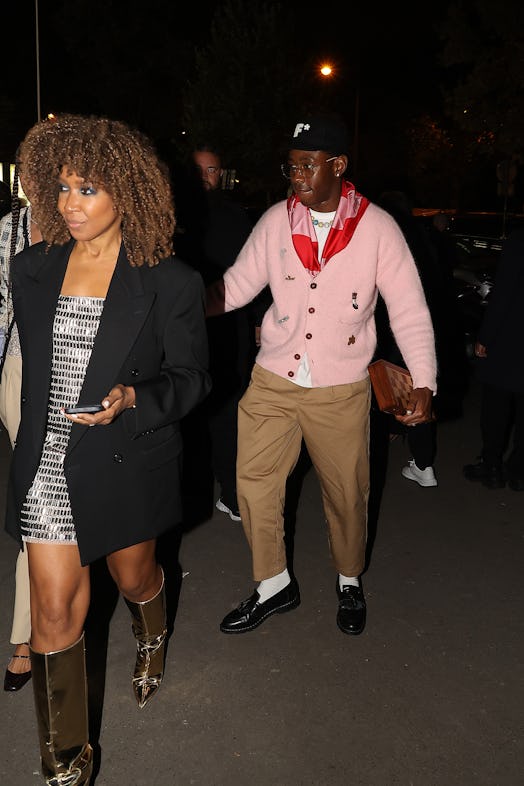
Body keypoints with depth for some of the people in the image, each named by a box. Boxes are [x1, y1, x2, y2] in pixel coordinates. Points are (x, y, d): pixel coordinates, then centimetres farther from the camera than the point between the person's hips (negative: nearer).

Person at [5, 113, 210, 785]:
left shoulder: (169, 282, -10)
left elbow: (191, 377, -5)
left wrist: (132, 398, -24)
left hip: (127, 462, -2)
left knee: (135, 578, 21)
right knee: (55, 608, 4)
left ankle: (151, 643, 60)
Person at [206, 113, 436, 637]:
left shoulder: (377, 227, -8)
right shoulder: (276, 220, -1)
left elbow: (409, 309, -6)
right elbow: (238, 284, 4)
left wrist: (423, 382, -14)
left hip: (341, 390, -2)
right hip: (272, 382, 3)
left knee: (347, 493, 10)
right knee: (254, 483, 5)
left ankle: (349, 581, 38)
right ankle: (273, 586, 27)